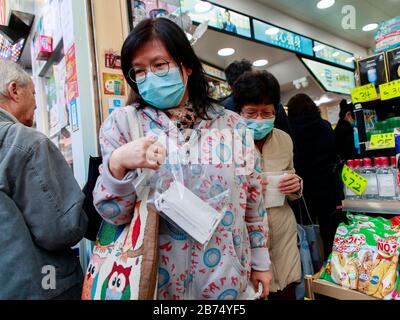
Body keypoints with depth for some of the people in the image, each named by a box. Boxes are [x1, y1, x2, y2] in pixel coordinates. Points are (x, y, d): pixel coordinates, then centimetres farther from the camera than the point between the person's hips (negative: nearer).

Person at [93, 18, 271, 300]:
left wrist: (260, 260, 10)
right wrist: (117, 163, -28)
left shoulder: (232, 124, -2)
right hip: (157, 280, -1)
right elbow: (112, 213, -9)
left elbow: (253, 198, 6)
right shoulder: (122, 123, -7)